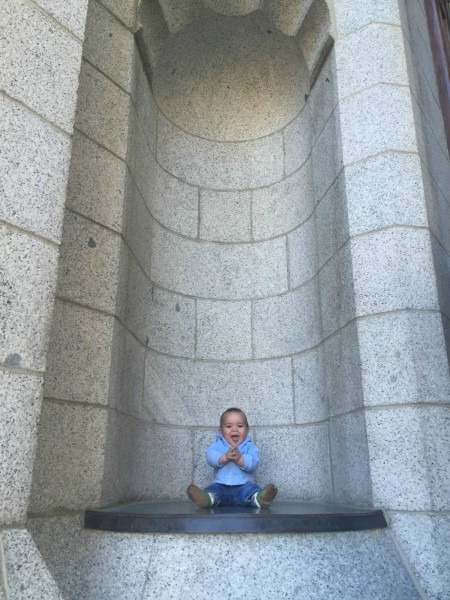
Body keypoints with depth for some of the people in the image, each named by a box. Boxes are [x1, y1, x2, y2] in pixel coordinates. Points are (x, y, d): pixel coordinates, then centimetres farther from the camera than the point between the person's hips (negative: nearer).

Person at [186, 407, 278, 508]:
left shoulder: (250, 447, 9)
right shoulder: (217, 445, 12)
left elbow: (253, 463, -9)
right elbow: (210, 457, -8)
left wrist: (239, 458, -26)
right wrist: (225, 457, -25)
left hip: (244, 486, -1)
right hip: (221, 486, 1)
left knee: (252, 489, -30)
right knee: (213, 489, -27)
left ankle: (259, 498, -59)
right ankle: (206, 498, -57)